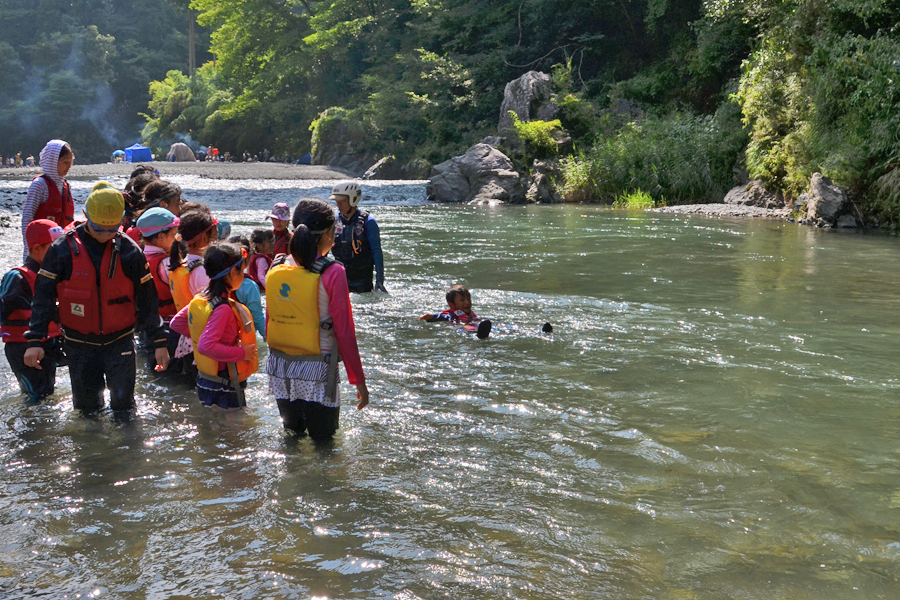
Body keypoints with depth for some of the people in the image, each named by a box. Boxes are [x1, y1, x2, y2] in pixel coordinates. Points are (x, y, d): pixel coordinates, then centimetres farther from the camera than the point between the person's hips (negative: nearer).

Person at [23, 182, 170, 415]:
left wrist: (159, 341, 0)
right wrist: (35, 340, -13)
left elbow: (146, 298, 0)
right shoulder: (63, 249, -9)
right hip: (79, 344, 0)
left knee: (123, 403, 1)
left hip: (120, 341, 0)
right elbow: (44, 295, -6)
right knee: (86, 407, 11)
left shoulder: (129, 250, -7)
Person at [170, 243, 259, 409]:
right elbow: (206, 346, -33)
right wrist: (241, 353, -24)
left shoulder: (200, 299, 1)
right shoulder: (223, 309, -25)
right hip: (224, 388, -9)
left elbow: (177, 323, 11)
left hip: (205, 380, 9)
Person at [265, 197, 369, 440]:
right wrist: (358, 380, -5)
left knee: (292, 433, 23)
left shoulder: (275, 271, 1)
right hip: (316, 373, -5)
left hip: (279, 368, 5)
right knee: (322, 440, 9)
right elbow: (344, 333, -12)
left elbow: (269, 327, 9)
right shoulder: (332, 274, -14)